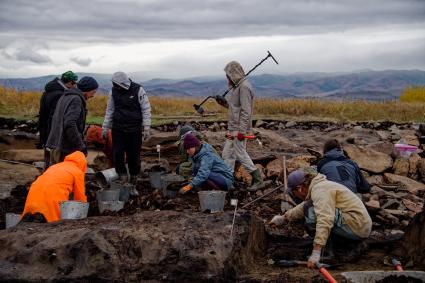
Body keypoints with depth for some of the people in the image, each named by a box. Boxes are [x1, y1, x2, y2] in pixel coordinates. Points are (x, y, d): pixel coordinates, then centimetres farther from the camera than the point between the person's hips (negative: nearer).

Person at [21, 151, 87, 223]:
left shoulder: (56, 166, 31)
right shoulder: (78, 172, 14)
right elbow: (80, 197, 15)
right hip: (53, 196, -6)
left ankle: (29, 217, -9)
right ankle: (41, 218, -17)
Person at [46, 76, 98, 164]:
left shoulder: (65, 97, 17)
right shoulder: (76, 99, -14)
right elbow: (70, 124, -25)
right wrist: (81, 146, -21)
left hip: (54, 146, 10)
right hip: (66, 149, -10)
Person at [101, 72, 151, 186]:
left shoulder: (138, 90, -6)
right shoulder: (114, 91, 5)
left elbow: (146, 110, -5)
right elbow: (109, 110, 13)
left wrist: (146, 128, -9)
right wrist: (105, 128, 11)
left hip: (134, 129, -3)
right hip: (118, 128, 3)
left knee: (134, 154, 4)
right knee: (117, 153, -2)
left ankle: (134, 175, 22)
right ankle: (122, 174, 13)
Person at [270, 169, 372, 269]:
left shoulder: (320, 190, -16)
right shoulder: (320, 185, 16)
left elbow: (325, 220, -30)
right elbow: (302, 207, 36)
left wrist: (316, 253, -34)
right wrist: (283, 218, 44)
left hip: (356, 226, -11)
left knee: (311, 211, -17)